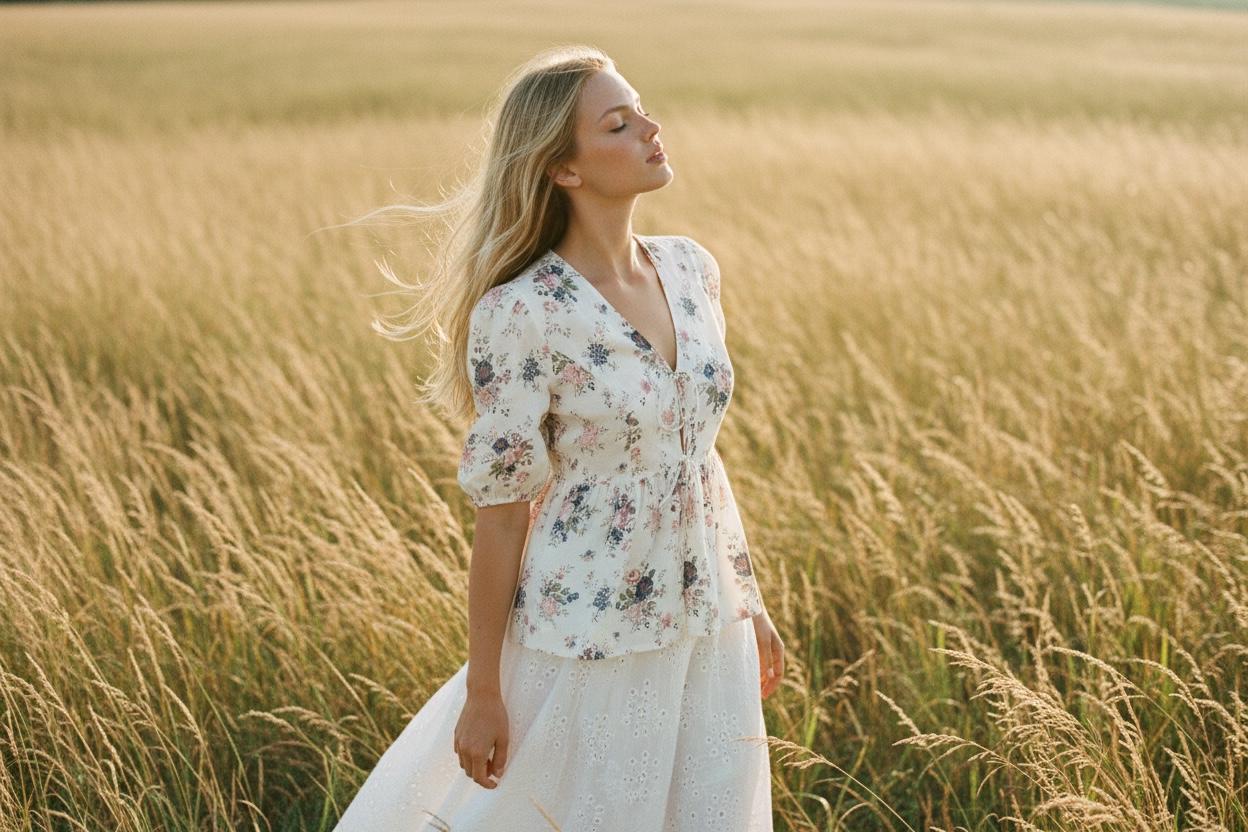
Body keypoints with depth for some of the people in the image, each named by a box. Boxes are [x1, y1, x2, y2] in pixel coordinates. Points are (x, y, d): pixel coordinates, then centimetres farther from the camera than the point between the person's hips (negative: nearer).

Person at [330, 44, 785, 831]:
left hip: (708, 629, 6)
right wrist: (482, 693, -8)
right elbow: (501, 515, -13)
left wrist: (751, 599, 14)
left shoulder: (692, 268, 1)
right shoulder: (523, 316, -18)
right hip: (593, 640, -6)